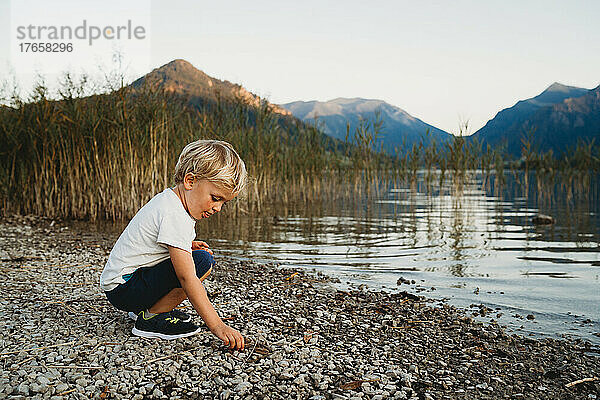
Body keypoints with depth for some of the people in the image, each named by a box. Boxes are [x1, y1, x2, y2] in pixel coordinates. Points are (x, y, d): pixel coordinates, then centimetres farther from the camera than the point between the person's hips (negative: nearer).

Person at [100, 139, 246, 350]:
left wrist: (188, 246, 6)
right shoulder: (174, 215, -24)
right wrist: (217, 326, -30)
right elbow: (187, 279, -29)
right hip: (123, 288, -10)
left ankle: (148, 307, 14)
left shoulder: (168, 199, 6)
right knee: (203, 262, -23)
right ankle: (151, 318, -10)